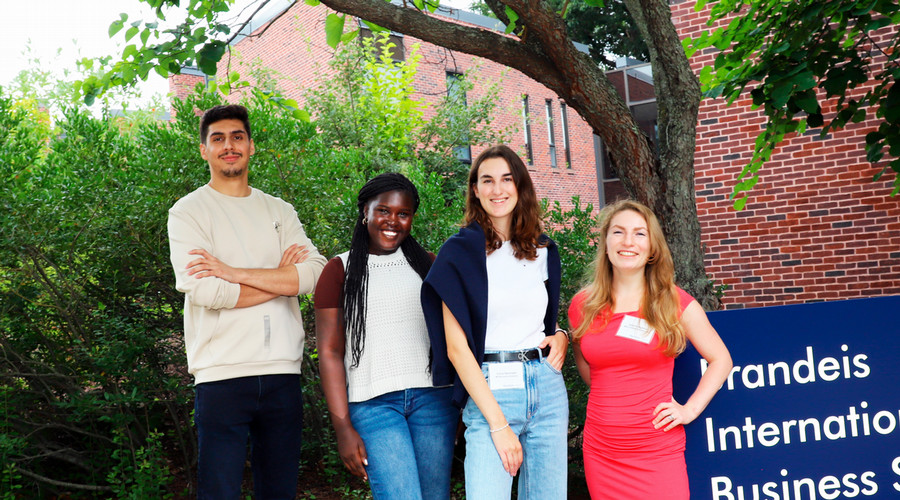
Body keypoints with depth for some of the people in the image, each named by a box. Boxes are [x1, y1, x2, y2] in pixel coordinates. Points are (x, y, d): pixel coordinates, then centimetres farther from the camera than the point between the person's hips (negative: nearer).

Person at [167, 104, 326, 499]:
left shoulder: (280, 212, 14)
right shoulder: (189, 211, 3)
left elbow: (313, 273, -3)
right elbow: (204, 291, -12)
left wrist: (232, 271, -12)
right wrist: (280, 275, -3)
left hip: (282, 372, 4)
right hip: (221, 374, -4)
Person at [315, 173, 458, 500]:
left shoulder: (428, 264, 13)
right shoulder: (340, 270, 5)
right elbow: (330, 352, 1)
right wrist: (343, 427, -6)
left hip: (433, 396, 3)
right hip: (374, 403, -3)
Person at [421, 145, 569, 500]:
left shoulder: (543, 251, 11)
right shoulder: (460, 251, -4)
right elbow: (456, 347, -9)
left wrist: (560, 335, 2)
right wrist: (499, 425, -14)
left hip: (547, 386, 5)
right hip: (489, 390, -5)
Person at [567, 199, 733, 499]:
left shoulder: (674, 303, -2)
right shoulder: (582, 306, 4)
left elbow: (720, 360, 5)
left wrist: (690, 409, -3)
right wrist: (613, 397, 9)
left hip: (659, 451, -2)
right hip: (601, 451, 2)